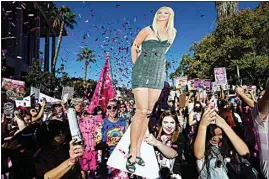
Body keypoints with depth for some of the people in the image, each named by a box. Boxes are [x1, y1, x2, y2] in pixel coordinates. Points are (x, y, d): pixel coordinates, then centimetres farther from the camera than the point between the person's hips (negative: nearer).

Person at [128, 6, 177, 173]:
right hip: (142, 72, -5)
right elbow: (134, 46, 7)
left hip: (158, 74, 5)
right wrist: (136, 64, 7)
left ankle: (138, 149, 12)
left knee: (148, 112, 3)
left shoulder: (172, 32, 13)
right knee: (141, 111, -14)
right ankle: (132, 153, -5)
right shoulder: (148, 30, 0)